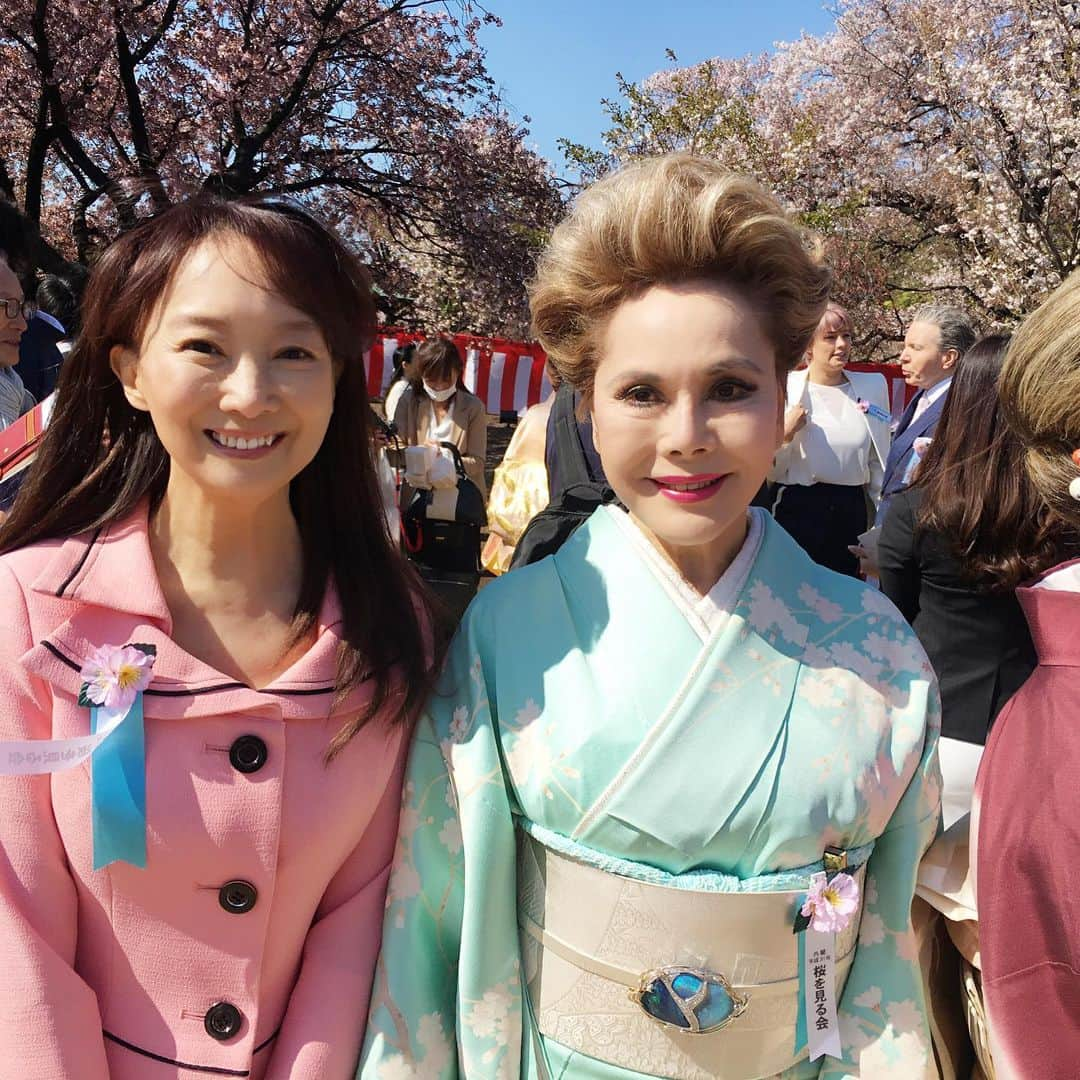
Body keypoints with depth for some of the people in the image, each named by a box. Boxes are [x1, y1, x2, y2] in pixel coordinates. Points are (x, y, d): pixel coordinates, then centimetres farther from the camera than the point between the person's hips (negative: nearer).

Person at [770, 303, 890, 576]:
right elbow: (770, 471, -2)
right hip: (797, 509, -3)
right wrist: (785, 434, -18)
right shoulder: (785, 388, -6)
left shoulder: (872, 386, 4)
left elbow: (878, 461, 13)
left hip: (851, 511, 3)